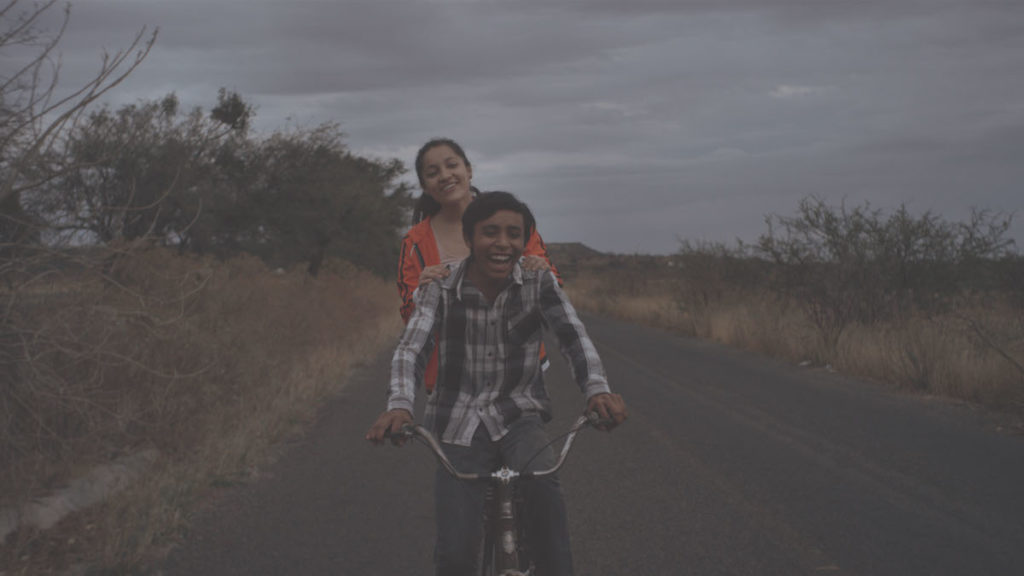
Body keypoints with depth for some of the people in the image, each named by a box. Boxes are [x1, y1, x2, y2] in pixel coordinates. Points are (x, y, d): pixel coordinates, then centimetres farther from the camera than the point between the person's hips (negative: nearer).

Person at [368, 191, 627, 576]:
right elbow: (410, 349, -16)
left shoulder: (539, 285, -4)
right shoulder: (440, 291, -5)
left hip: (518, 417, 0)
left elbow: (574, 339, -15)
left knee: (542, 484, -34)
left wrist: (598, 389, -35)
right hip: (460, 428, 0)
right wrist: (399, 405, -36)